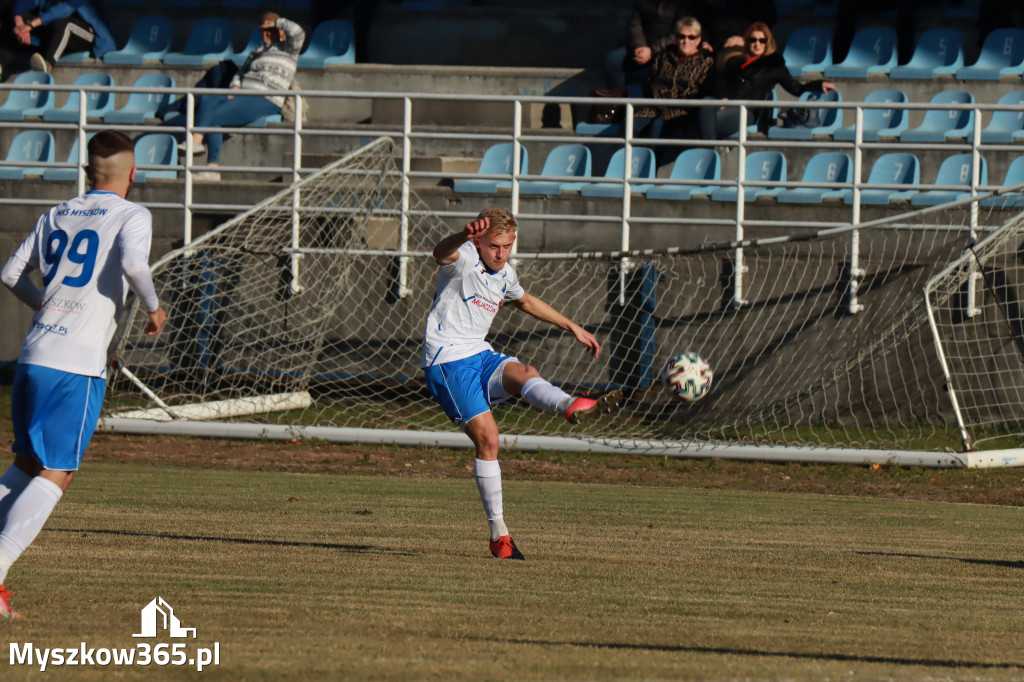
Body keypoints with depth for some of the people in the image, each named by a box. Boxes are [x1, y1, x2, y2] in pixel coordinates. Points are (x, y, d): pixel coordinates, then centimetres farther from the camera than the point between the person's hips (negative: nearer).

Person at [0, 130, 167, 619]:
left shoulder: (58, 216, 17)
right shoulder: (132, 216, 0)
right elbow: (132, 262, -20)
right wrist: (153, 307, -3)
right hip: (78, 363, -6)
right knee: (56, 474, -5)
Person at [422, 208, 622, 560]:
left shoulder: (505, 274, 13)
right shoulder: (464, 259, -11)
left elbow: (526, 301, 35)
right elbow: (441, 253, -37)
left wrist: (572, 327, 37)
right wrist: (464, 236, -61)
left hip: (480, 356, 7)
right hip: (447, 359, -7)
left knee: (523, 373, -27)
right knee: (487, 436, -16)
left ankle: (573, 407, -57)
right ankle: (498, 533, -12)